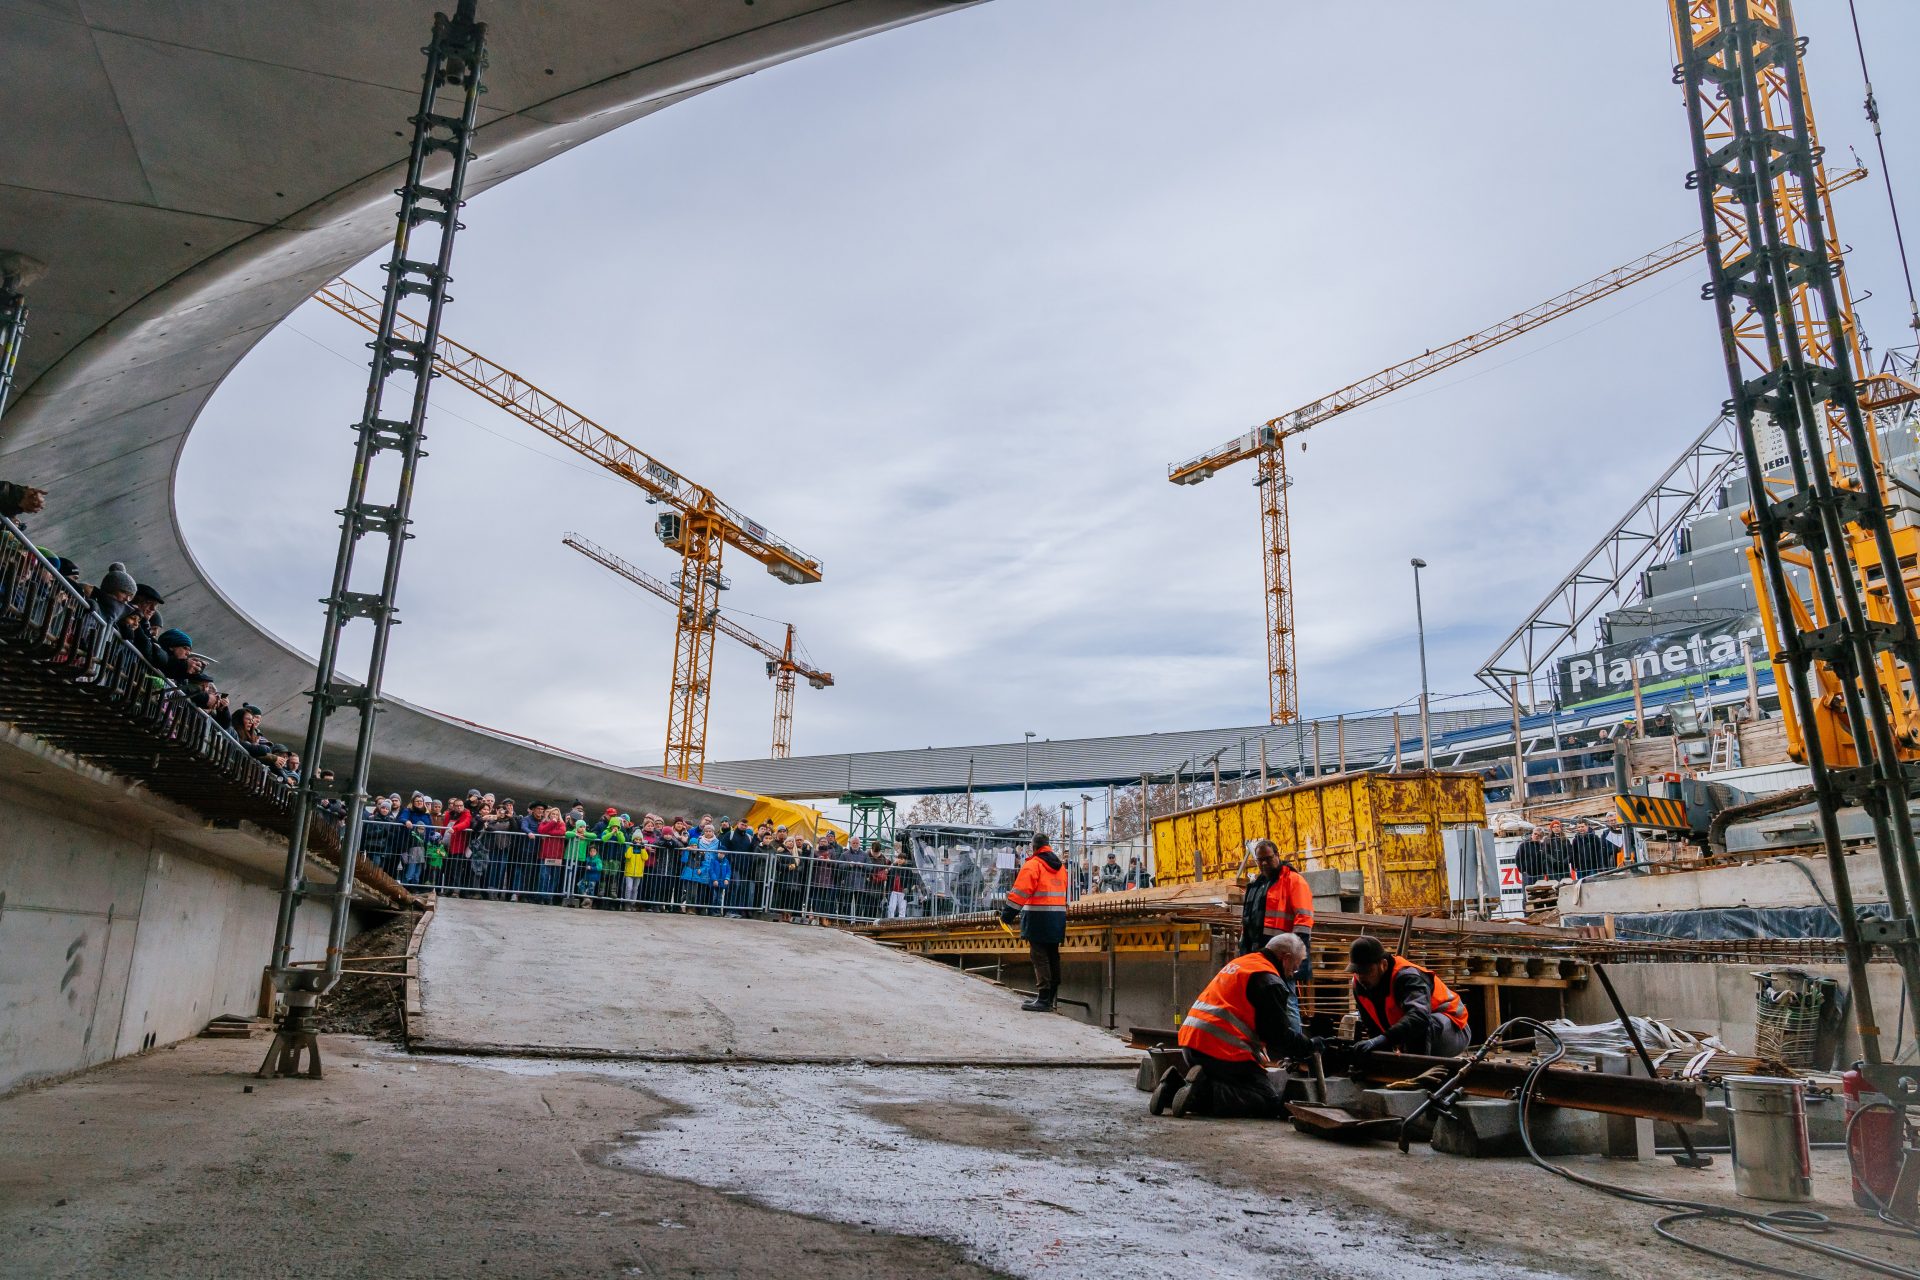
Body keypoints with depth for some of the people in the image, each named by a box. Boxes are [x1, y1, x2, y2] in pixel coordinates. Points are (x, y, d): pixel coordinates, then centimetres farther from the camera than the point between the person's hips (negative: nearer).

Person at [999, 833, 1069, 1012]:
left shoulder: (1032, 865, -9)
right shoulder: (1060, 866, 15)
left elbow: (1020, 891, -15)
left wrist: (1008, 913, -11)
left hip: (1038, 917, -7)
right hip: (1058, 917, 7)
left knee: (1040, 958, -6)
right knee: (1052, 957, 13)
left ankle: (1043, 999, -9)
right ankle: (1051, 996, 20)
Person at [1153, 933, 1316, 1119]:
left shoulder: (1239, 963, 22)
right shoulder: (1269, 980, -7)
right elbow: (1279, 1035, -7)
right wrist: (1310, 1047, 10)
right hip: (1223, 1050, -9)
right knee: (1272, 1103, -4)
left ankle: (1174, 1084, 1)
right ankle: (1203, 1092, -20)